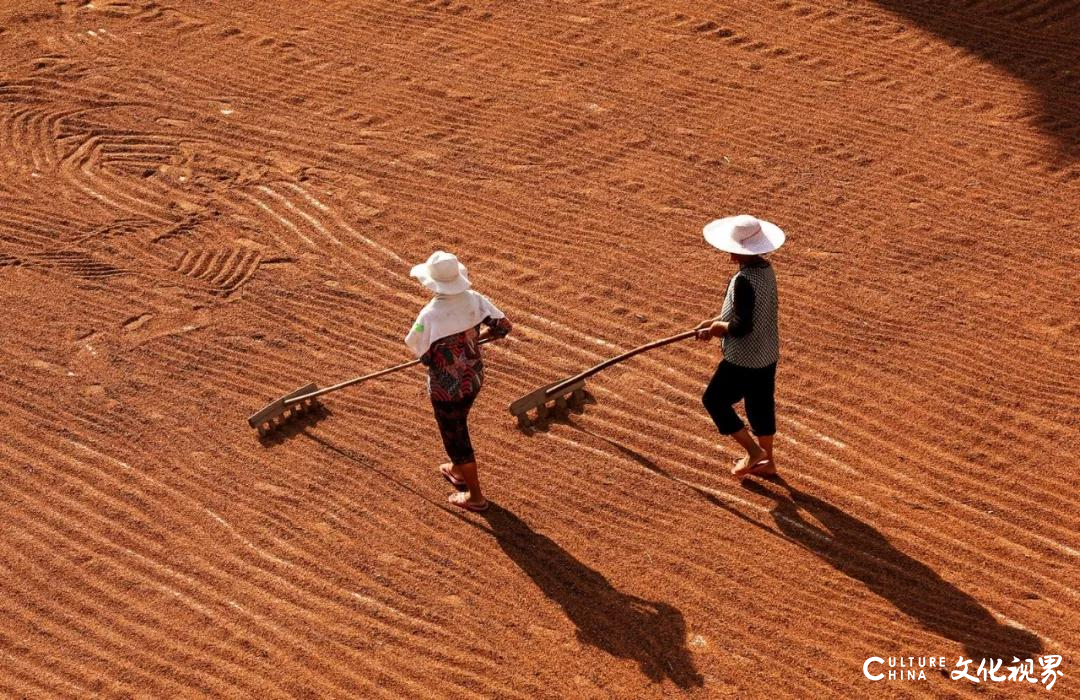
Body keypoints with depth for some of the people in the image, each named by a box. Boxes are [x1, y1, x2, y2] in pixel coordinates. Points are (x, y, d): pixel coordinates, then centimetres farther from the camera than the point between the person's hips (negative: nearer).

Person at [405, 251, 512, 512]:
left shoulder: (430, 315, -26)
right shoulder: (473, 300, -12)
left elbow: (423, 357, -16)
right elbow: (503, 326, -7)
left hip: (446, 387, -6)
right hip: (474, 378, 6)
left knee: (455, 435, 12)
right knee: (458, 425, 31)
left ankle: (475, 496, 24)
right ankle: (457, 470, 52)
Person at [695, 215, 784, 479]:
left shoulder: (744, 280, -27)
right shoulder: (765, 269, 2)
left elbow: (742, 326, -27)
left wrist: (720, 327, -8)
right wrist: (716, 321, 10)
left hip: (744, 358, -9)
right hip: (767, 354, 9)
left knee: (714, 399, 9)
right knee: (761, 405, 21)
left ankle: (753, 451, 11)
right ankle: (766, 461, 34)